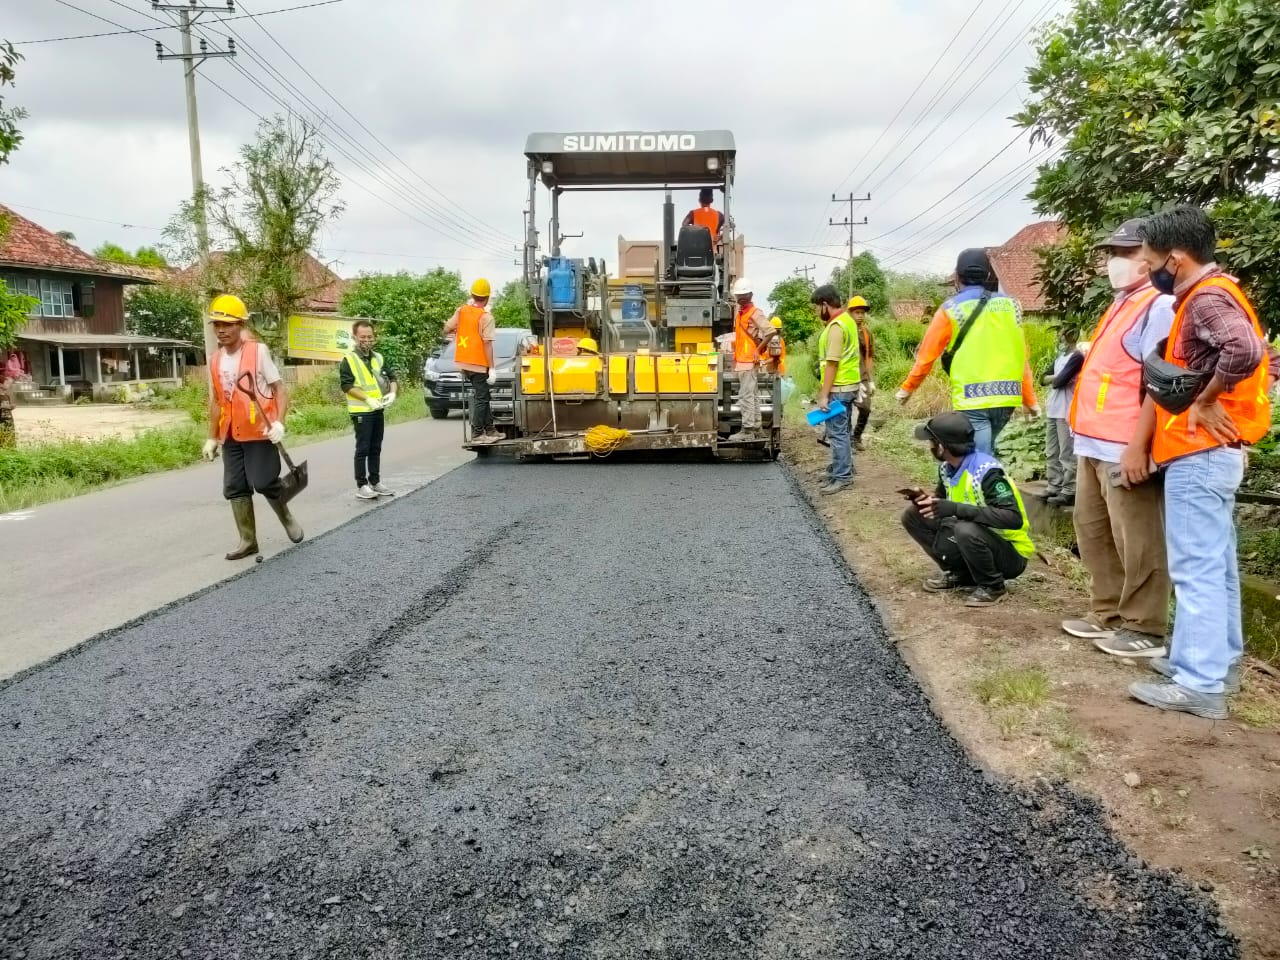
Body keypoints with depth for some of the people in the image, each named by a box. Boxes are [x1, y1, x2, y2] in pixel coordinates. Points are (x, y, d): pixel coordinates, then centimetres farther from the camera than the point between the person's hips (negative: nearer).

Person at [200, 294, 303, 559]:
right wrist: (212, 438, 16)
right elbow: (216, 402, 16)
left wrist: (279, 422, -20)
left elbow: (279, 388, -7)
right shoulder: (215, 361, 8)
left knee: (264, 483, -7)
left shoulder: (258, 351, -8)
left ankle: (287, 518, 22)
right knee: (235, 488, 7)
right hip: (231, 436, 6)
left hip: (260, 432, -6)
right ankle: (248, 540, 17)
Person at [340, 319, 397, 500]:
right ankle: (361, 485, 2)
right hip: (361, 411, -6)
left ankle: (375, 482, 21)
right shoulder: (348, 360, -7)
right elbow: (346, 385, -14)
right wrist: (367, 399, -22)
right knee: (362, 449, -3)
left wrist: (392, 393, -5)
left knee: (376, 448, 12)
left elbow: (391, 377, 15)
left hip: (378, 410, 6)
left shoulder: (378, 358, 11)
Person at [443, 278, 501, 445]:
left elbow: (446, 330, 5)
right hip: (478, 363, -6)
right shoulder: (486, 317, -14)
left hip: (462, 362, 6)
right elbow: (487, 343, -17)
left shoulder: (461, 310, 3)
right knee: (481, 398, 1)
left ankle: (489, 429, 22)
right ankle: (477, 434, 1)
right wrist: (492, 368, -14)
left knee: (482, 395, 17)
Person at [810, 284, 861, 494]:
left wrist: (824, 395, -20)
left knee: (837, 433, -6)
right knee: (842, 431, 16)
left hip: (838, 388, -10)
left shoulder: (836, 326, -17)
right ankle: (843, 470, 24)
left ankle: (841, 477, -3)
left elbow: (832, 363, -21)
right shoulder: (846, 320, 14)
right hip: (848, 385, 10)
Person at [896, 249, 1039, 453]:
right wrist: (1029, 399, 19)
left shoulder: (952, 309, -3)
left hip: (973, 399, -5)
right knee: (984, 453, 21)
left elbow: (927, 355, 1)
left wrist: (907, 388, 16)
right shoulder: (1011, 306, 8)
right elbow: (1021, 357, 10)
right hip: (1006, 398, 5)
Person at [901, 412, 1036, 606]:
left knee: (966, 530, -39)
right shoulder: (947, 468, -3)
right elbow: (944, 504, 13)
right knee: (913, 517, -2)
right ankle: (959, 574, 8)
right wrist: (927, 501, -12)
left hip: (1011, 554, -7)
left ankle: (992, 586, -11)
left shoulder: (986, 471, -26)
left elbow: (1014, 518, -35)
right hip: (978, 538, 7)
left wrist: (956, 509, -39)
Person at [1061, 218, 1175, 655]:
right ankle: (1107, 614, 28)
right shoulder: (1121, 304, 19)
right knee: (1093, 530, 16)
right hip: (1096, 444, 10)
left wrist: (1137, 446, -21)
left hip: (1125, 449, -10)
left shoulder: (1159, 306, -11)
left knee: (1136, 542, -1)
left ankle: (1143, 629, 9)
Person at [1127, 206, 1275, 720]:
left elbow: (1246, 350, -36)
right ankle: (1218, 659, 27)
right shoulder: (1209, 294, 15)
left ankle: (1200, 684, -1)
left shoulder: (1206, 299, -16)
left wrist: (1205, 402, -22)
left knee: (1196, 568, -7)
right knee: (1216, 565, 16)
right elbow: (1262, 353, 20)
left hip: (1199, 453, -10)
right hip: (1210, 452, 10)